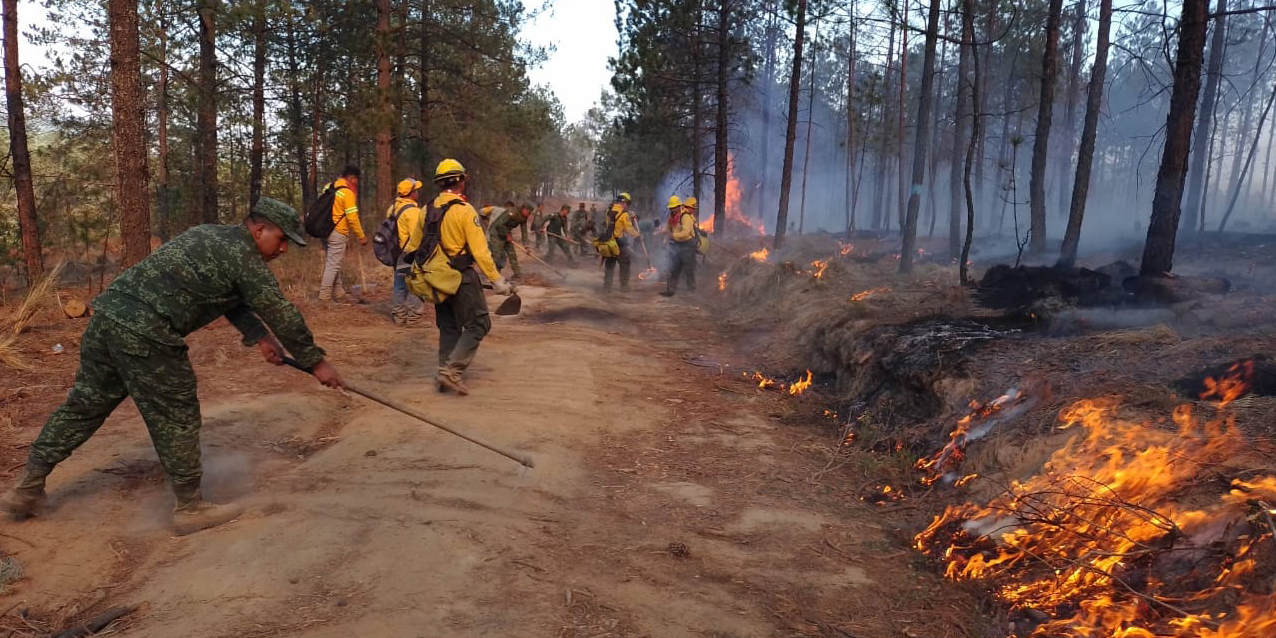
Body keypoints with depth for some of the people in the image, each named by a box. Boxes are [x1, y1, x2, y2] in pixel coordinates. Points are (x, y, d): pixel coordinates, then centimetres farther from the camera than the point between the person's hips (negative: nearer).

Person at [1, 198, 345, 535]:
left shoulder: (210, 236, 20)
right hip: (145, 334, -10)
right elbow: (282, 314, -5)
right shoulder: (245, 258, -9)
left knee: (84, 405, 20)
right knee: (176, 418, 2)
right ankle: (190, 507, 13)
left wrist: (259, 335, 17)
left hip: (110, 312, 10)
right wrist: (316, 362, 2)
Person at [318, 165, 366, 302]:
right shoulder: (348, 192, -13)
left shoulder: (330, 187, 12)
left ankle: (338, 293, 24)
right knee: (333, 265, -4)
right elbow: (352, 218, -15)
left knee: (333, 263, 16)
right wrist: (361, 237, -7)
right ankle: (324, 296, -3)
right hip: (338, 233, -9)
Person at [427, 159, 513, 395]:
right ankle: (451, 370, -9)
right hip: (462, 277, -7)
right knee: (478, 324, 1)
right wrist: (497, 280, -15)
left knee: (449, 327, 16)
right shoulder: (464, 210, -14)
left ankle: (445, 376, 20)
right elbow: (480, 250, -18)